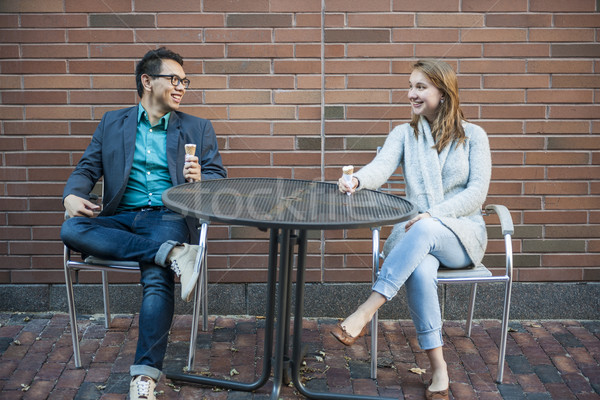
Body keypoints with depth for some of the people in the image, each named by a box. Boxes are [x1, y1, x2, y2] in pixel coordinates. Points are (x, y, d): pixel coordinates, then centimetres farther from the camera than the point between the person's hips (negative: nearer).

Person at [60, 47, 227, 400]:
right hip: (121, 219, 2)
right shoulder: (112, 123, 18)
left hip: (170, 216, -2)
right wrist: (73, 195, -10)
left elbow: (218, 176, 10)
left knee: (157, 278, -31)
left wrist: (200, 179, -15)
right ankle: (173, 254, -35)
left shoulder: (198, 128, 16)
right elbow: (87, 169, 13)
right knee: (71, 229, -29)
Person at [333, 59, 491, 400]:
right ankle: (439, 368, -25)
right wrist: (358, 181, -33)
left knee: (424, 230, -37)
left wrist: (434, 215, -19)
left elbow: (477, 192, -3)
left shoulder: (473, 135, 7)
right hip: (416, 232, 1)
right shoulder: (404, 134, 12)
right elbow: (381, 168, -9)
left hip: (463, 234, -1)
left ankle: (365, 314, -38)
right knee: (420, 269, -35)